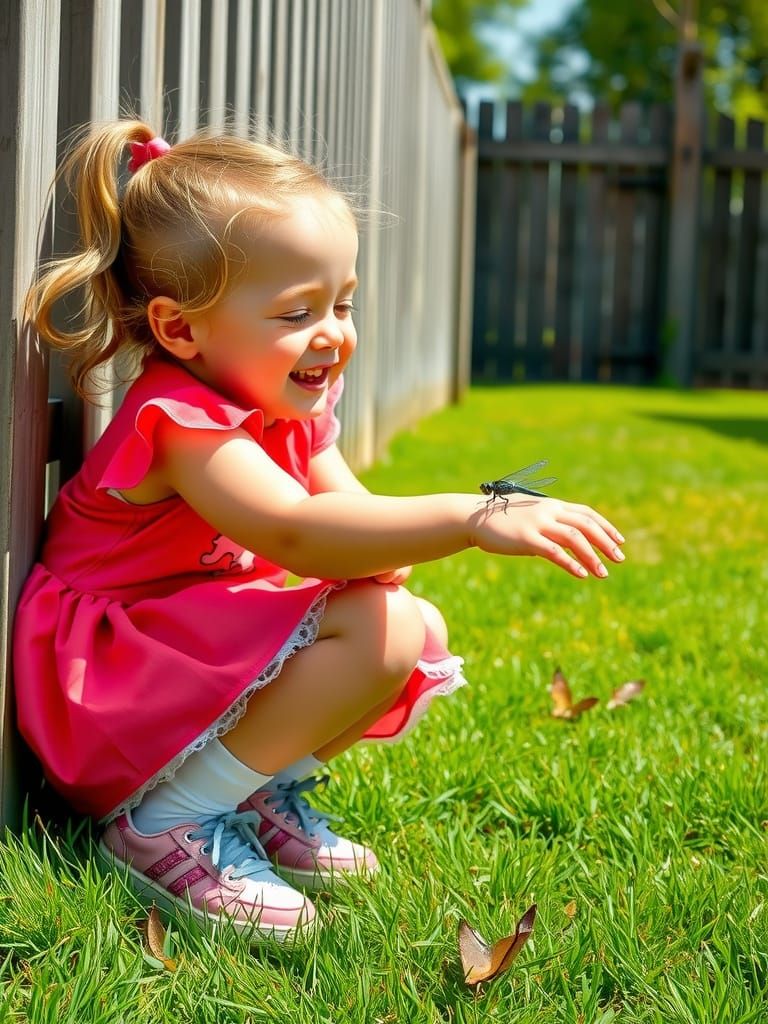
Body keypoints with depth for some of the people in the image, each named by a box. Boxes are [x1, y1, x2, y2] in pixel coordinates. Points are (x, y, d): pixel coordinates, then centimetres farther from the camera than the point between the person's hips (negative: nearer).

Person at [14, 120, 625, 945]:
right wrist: (472, 518, -49)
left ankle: (262, 790, 0)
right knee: (377, 628, -26)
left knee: (417, 626, 0)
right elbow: (294, 533, -41)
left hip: (210, 656, 9)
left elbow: (353, 515, 0)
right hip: (108, 687, -9)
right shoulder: (179, 422, -26)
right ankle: (170, 822, -21)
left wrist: (379, 558, -25)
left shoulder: (295, 413, 5)